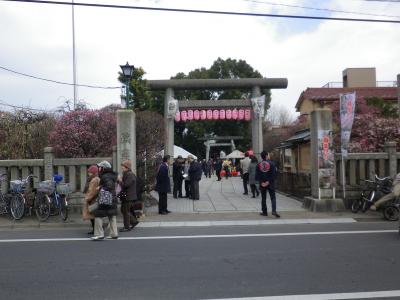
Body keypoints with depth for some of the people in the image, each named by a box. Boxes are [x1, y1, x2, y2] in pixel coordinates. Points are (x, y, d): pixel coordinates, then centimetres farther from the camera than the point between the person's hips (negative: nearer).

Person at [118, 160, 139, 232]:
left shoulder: (130, 175, -18)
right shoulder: (126, 174, 13)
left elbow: (126, 185, -25)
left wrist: (120, 181, -13)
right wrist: (120, 181, 1)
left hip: (128, 197, -10)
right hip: (125, 196, 10)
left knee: (126, 211, -1)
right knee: (123, 210, 17)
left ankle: (127, 227, 10)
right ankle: (134, 221, 25)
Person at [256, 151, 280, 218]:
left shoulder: (259, 165, 0)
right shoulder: (271, 163, -7)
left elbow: (257, 175, -3)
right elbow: (274, 174, -12)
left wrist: (261, 182, -5)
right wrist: (268, 181, -11)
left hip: (262, 184, 2)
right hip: (270, 184, -2)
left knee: (263, 198, 11)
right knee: (273, 197, 4)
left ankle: (264, 212, 14)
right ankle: (274, 211, -11)